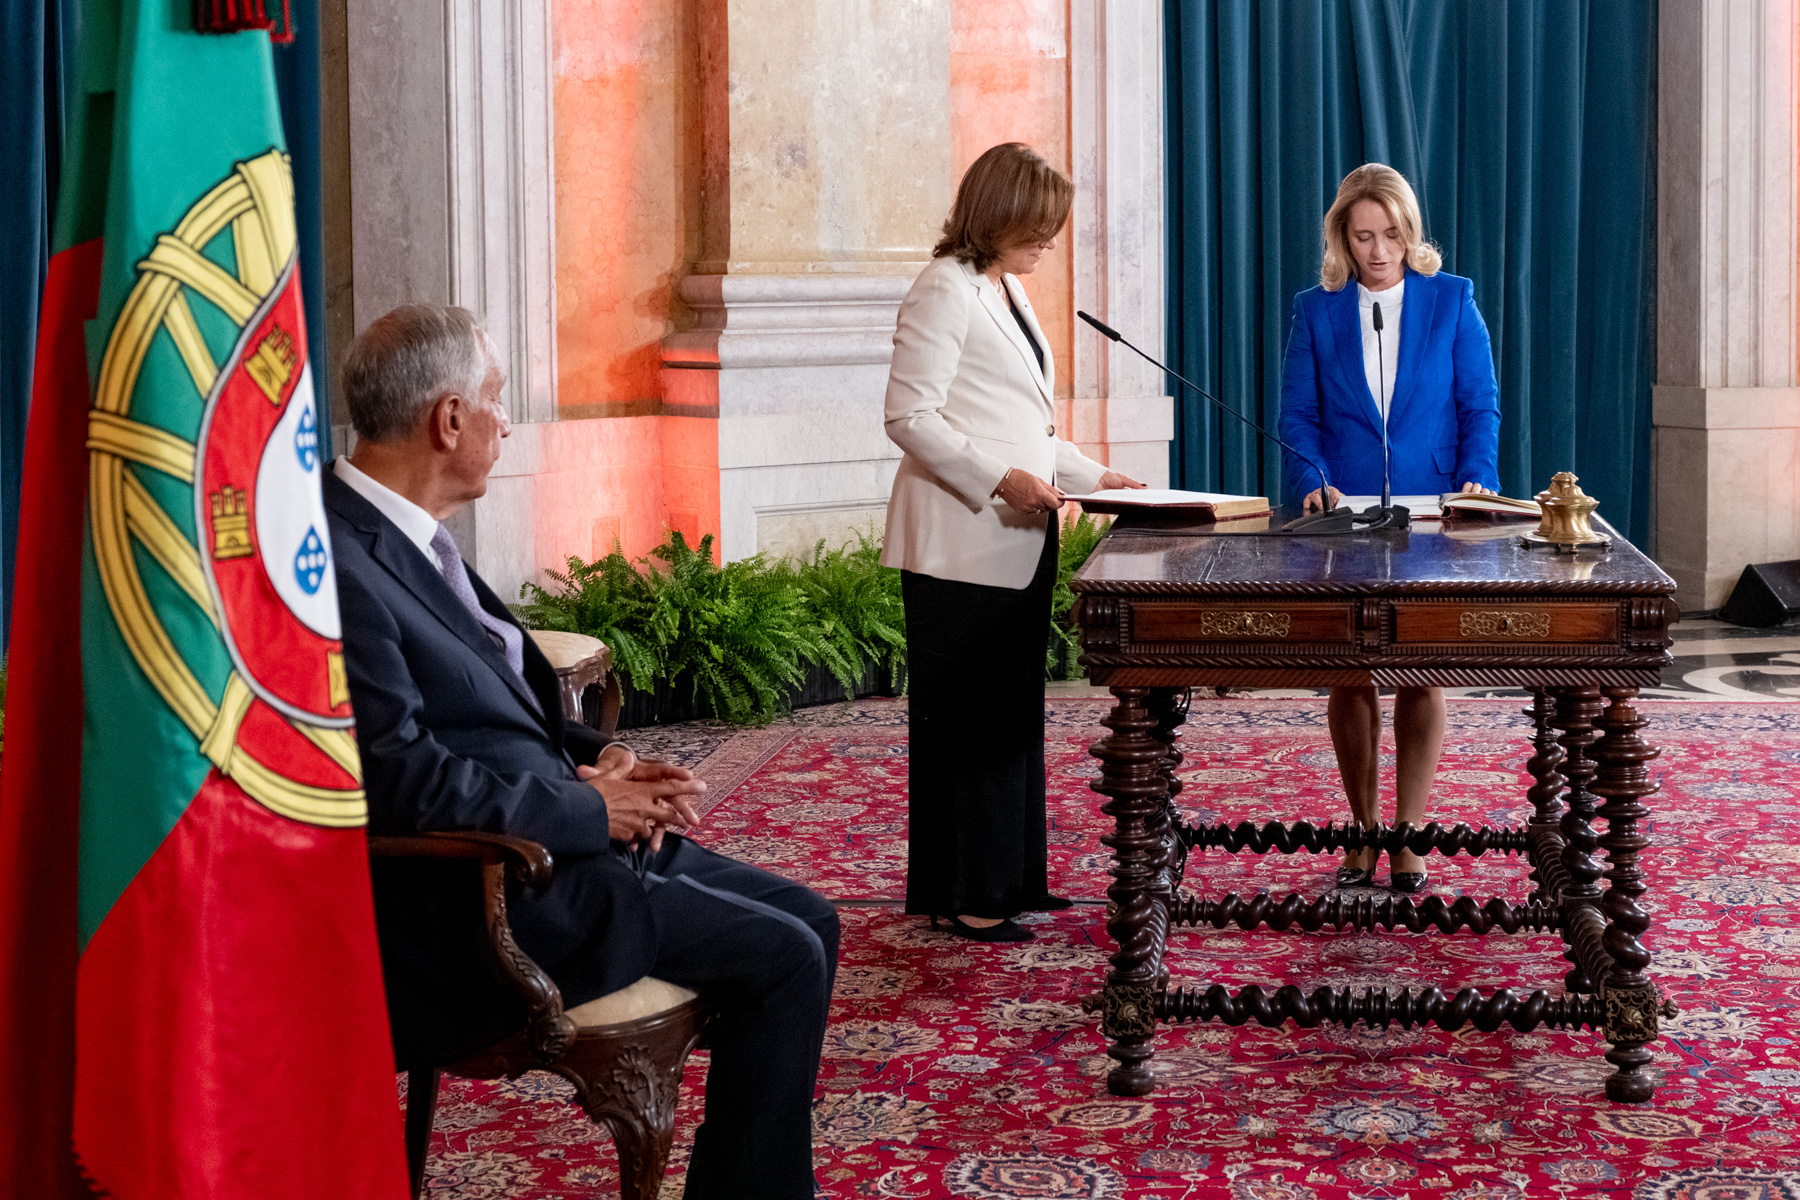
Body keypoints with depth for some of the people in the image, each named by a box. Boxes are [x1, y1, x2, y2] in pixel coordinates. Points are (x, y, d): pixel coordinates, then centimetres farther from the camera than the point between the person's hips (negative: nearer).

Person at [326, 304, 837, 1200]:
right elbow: (406, 780, -25)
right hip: (493, 898, -10)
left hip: (562, 837, 10)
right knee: (784, 959, -13)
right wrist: (588, 807, -14)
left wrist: (602, 762, 1)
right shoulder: (339, 567, -21)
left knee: (808, 921, 9)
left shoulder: (404, 538, 11)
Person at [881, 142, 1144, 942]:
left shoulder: (1009, 290, 18)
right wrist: (1001, 479, -23)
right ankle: (961, 896, 3)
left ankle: (1010, 878, 21)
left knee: (1015, 711, 13)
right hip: (962, 542, -9)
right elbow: (909, 415, -17)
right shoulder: (945, 291, -10)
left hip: (1017, 541, 9)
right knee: (966, 716, -4)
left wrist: (1094, 477, 15)